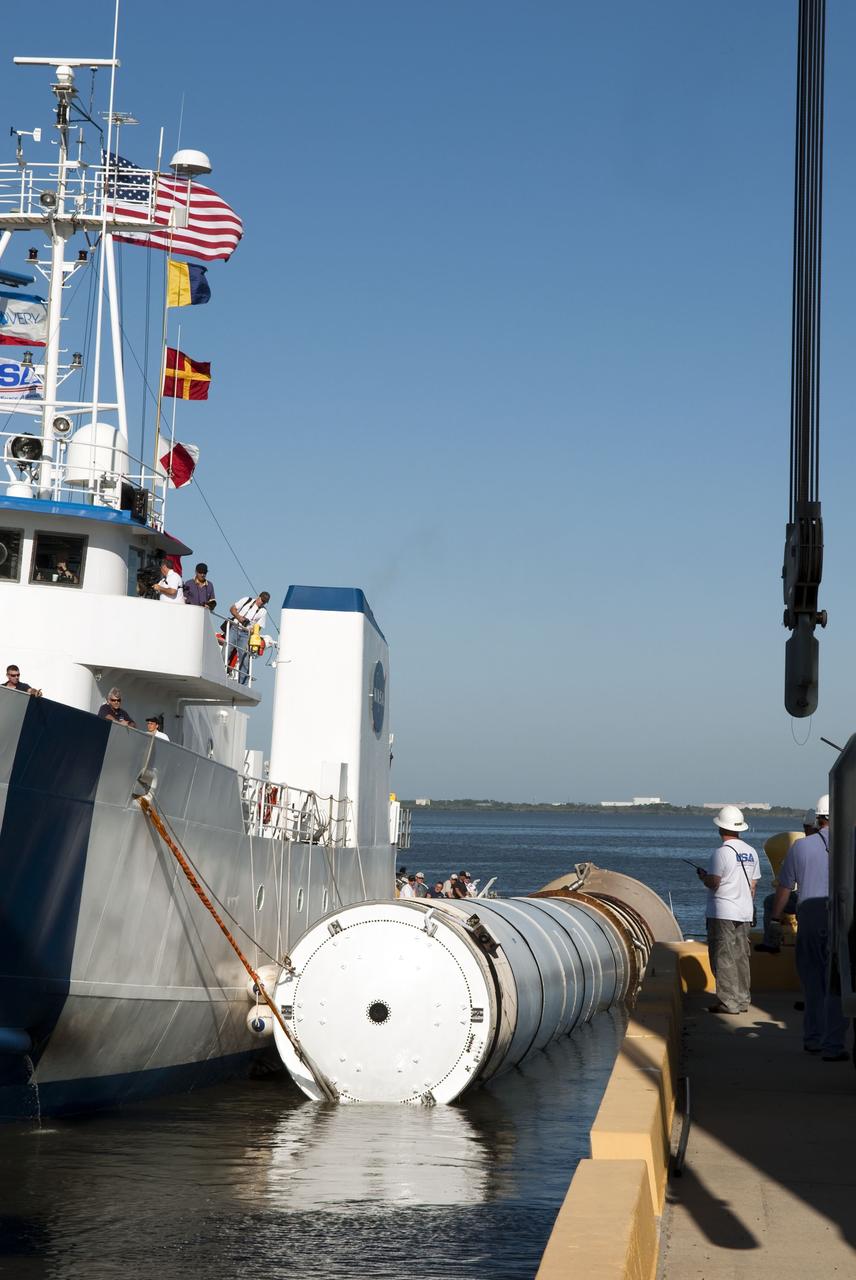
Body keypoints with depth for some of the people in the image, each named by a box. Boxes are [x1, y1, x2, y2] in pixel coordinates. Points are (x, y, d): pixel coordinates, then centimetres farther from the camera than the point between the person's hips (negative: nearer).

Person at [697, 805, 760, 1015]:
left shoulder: (721, 852, -14)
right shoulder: (751, 852, 9)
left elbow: (713, 883, -17)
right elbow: (753, 885, 14)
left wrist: (703, 876, 3)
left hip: (722, 913, -7)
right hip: (745, 911, 7)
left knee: (723, 958, -3)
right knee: (741, 957, 12)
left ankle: (728, 1002, -4)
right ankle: (742, 1000, 15)